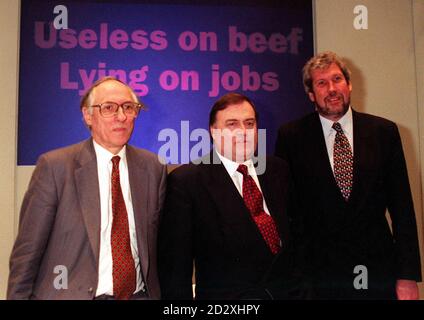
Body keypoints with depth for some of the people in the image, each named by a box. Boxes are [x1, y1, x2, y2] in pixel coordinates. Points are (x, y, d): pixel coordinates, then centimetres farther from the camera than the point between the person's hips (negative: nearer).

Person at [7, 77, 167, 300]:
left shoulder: (152, 167, -2)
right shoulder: (54, 166, -10)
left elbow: (156, 239, 4)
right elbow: (27, 250, -8)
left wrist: (158, 292, 3)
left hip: (140, 294, 3)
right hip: (70, 294, -2)